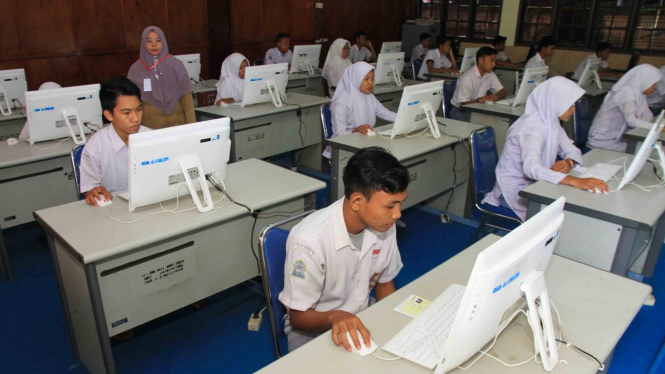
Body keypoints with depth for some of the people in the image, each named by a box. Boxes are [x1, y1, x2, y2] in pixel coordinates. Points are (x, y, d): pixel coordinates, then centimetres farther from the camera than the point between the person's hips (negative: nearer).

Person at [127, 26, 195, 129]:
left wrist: (191, 124, -6)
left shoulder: (176, 65, -1)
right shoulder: (136, 69, 1)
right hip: (150, 123, 1)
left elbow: (186, 97, -1)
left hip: (176, 121, 0)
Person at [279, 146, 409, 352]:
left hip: (361, 318, 5)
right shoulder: (309, 240, -30)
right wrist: (335, 316, -38)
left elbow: (384, 282, 5)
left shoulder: (383, 225, -12)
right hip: (312, 328, -5)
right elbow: (298, 317, -19)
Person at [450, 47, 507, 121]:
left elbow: (503, 92, 5)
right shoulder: (466, 78, -19)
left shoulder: (491, 75, 3)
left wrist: (496, 97, -19)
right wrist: (478, 100, -40)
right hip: (460, 111, -7)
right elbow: (463, 103, -20)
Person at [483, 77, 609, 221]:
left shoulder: (551, 121, 3)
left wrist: (569, 162, -17)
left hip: (533, 185, 9)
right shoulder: (532, 127, -25)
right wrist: (575, 181, -50)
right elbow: (531, 168, -40)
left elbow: (572, 150, 8)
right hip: (515, 190, -9)